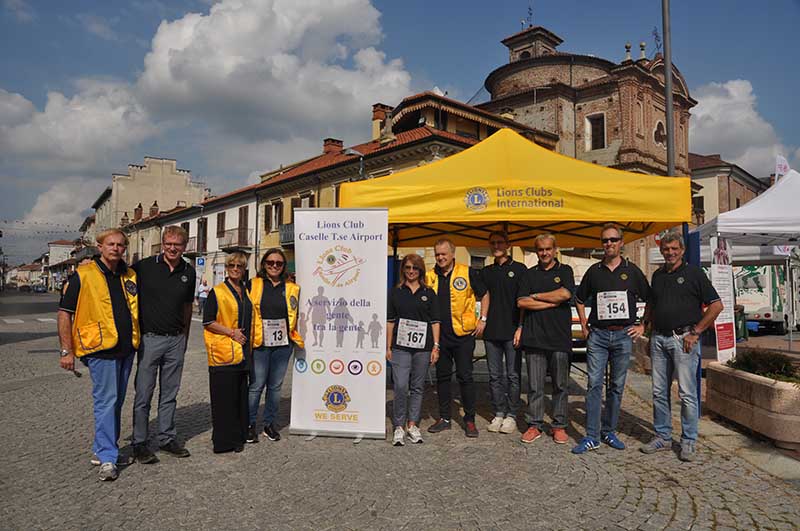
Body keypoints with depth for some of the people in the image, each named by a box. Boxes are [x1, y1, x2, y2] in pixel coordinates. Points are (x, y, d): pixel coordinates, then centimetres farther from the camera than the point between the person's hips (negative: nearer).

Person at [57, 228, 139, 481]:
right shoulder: (83, 275, -6)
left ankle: (103, 450, 28)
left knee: (115, 402, 14)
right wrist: (67, 350, -9)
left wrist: (136, 339, 15)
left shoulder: (130, 276, 10)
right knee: (106, 401, -5)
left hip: (126, 349, 6)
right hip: (101, 348, -6)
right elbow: (64, 313, -5)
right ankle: (107, 458, 4)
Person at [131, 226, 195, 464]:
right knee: (144, 394, 3)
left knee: (169, 394, 12)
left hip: (176, 340, 4)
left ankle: (167, 438, 23)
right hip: (149, 338, -3)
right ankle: (139, 443, 15)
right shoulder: (144, 266, -6)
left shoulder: (189, 272, 6)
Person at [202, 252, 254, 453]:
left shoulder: (246, 292, 16)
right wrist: (231, 332, -13)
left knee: (240, 395, 10)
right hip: (223, 353, -6)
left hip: (242, 352, 6)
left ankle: (238, 436, 20)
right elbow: (208, 322, -8)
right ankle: (223, 440, 6)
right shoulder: (217, 292, -3)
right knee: (224, 397, -3)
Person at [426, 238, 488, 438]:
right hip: (439, 336, 3)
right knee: (442, 376, 11)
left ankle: (470, 419, 14)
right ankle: (444, 418, 23)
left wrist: (482, 320, 2)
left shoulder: (468, 273, -2)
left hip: (463, 334, -3)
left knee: (465, 377, 2)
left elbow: (484, 294, 8)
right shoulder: (430, 277, 6)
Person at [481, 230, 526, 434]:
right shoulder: (486, 272, 14)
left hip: (512, 331, -4)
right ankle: (498, 413, 18)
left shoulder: (519, 269, 1)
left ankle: (511, 415, 12)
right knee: (495, 375, 8)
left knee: (513, 375, 2)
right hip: (491, 331, 4)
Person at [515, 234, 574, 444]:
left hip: (560, 336, -1)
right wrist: (551, 302, -5)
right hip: (534, 336, 1)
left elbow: (565, 294, -11)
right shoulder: (530, 274, 13)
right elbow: (521, 302, 1)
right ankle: (534, 425, 14)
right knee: (535, 385, 4)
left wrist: (536, 296, -3)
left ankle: (559, 426, 17)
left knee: (560, 385, 6)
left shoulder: (565, 271, 9)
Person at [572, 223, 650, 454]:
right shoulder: (594, 271, 8)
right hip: (597, 334, 0)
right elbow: (580, 299, 19)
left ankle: (609, 432, 20)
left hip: (623, 334, 0)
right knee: (594, 384, -4)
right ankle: (591, 437, 0)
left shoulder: (632, 271, 5)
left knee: (617, 386, 8)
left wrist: (643, 326, 4)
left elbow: (650, 301, 12)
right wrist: (584, 325, 11)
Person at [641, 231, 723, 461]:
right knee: (659, 392, 9)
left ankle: (689, 442, 11)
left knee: (687, 393, -1)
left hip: (683, 339, -5)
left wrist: (695, 332, -9)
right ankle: (663, 437, 20)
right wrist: (649, 335, 16)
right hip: (659, 339, 5)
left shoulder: (694, 273, -2)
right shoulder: (657, 275, 14)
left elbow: (716, 305, -6)